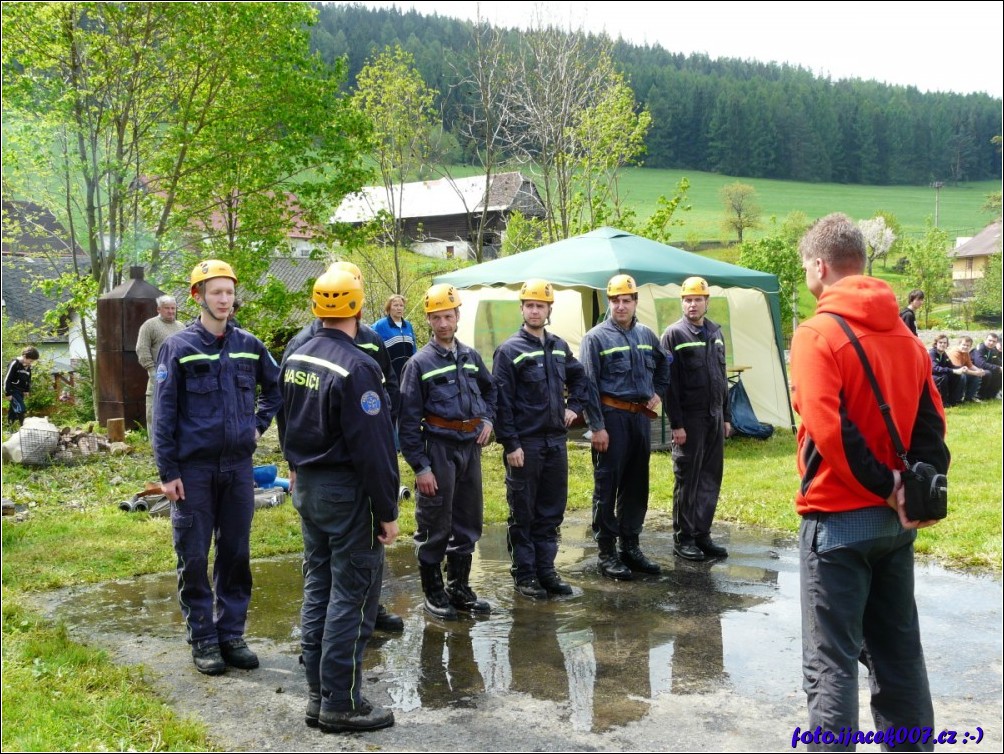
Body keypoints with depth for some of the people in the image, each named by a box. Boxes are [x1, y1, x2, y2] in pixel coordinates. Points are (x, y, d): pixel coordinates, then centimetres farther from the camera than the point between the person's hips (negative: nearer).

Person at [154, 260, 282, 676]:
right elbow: (164, 413, -6)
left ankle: (232, 634, 21)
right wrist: (168, 472, -9)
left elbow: (276, 387, 23)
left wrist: (260, 423, 10)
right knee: (194, 558, 3)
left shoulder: (249, 345, 5)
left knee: (236, 554, 10)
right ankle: (203, 639, 15)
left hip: (238, 466, 4)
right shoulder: (178, 347, -6)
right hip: (194, 469, -4)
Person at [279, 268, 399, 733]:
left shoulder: (295, 359, 6)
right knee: (352, 597, 0)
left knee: (318, 587, 15)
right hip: (346, 492, -8)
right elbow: (373, 448, -20)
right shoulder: (356, 368, -21)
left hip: (307, 486, 9)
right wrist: (387, 512, -14)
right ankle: (341, 704, 6)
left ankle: (317, 696, 23)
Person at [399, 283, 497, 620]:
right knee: (435, 526, 2)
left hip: (470, 446, 6)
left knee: (469, 522, 13)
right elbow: (408, 421, -9)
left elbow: (490, 389, 29)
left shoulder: (470, 356, 9)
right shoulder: (420, 363, -7)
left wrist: (488, 419, 11)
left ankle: (460, 589, 26)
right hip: (439, 448, -6)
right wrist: (420, 466, -13)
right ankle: (434, 592, 16)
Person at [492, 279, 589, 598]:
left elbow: (580, 378, 28)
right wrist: (510, 444, -16)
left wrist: (575, 406, 12)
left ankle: (546, 570, 23)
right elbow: (502, 401, -12)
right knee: (523, 514, 3)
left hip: (556, 441, 6)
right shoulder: (509, 350, -8)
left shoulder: (559, 347, 10)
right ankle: (524, 575, 13)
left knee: (552, 511, 12)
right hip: (525, 443, -6)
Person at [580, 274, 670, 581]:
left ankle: (630, 546, 23)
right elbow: (589, 385, -11)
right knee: (607, 487, -1)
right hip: (612, 417, -6)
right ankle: (606, 552, 7)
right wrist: (596, 426, -16)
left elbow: (664, 365, 29)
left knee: (637, 485, 12)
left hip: (641, 416, 6)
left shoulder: (646, 335, 11)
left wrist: (658, 393, 15)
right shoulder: (596, 338, -7)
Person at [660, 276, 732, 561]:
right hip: (690, 419, -6)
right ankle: (683, 538, 10)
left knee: (711, 479, 9)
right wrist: (676, 423, -15)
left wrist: (726, 415, 15)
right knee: (688, 480, 0)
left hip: (715, 417, 6)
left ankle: (702, 535, 18)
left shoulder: (715, 333, 12)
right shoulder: (674, 334, -7)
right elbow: (670, 382, -11)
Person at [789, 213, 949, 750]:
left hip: (838, 519, -7)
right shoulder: (905, 336, 9)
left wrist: (885, 486, -12)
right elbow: (932, 424, 4)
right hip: (895, 521, 7)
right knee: (898, 650, 16)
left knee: (831, 660, -1)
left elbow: (829, 430, -22)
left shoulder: (817, 335, -13)